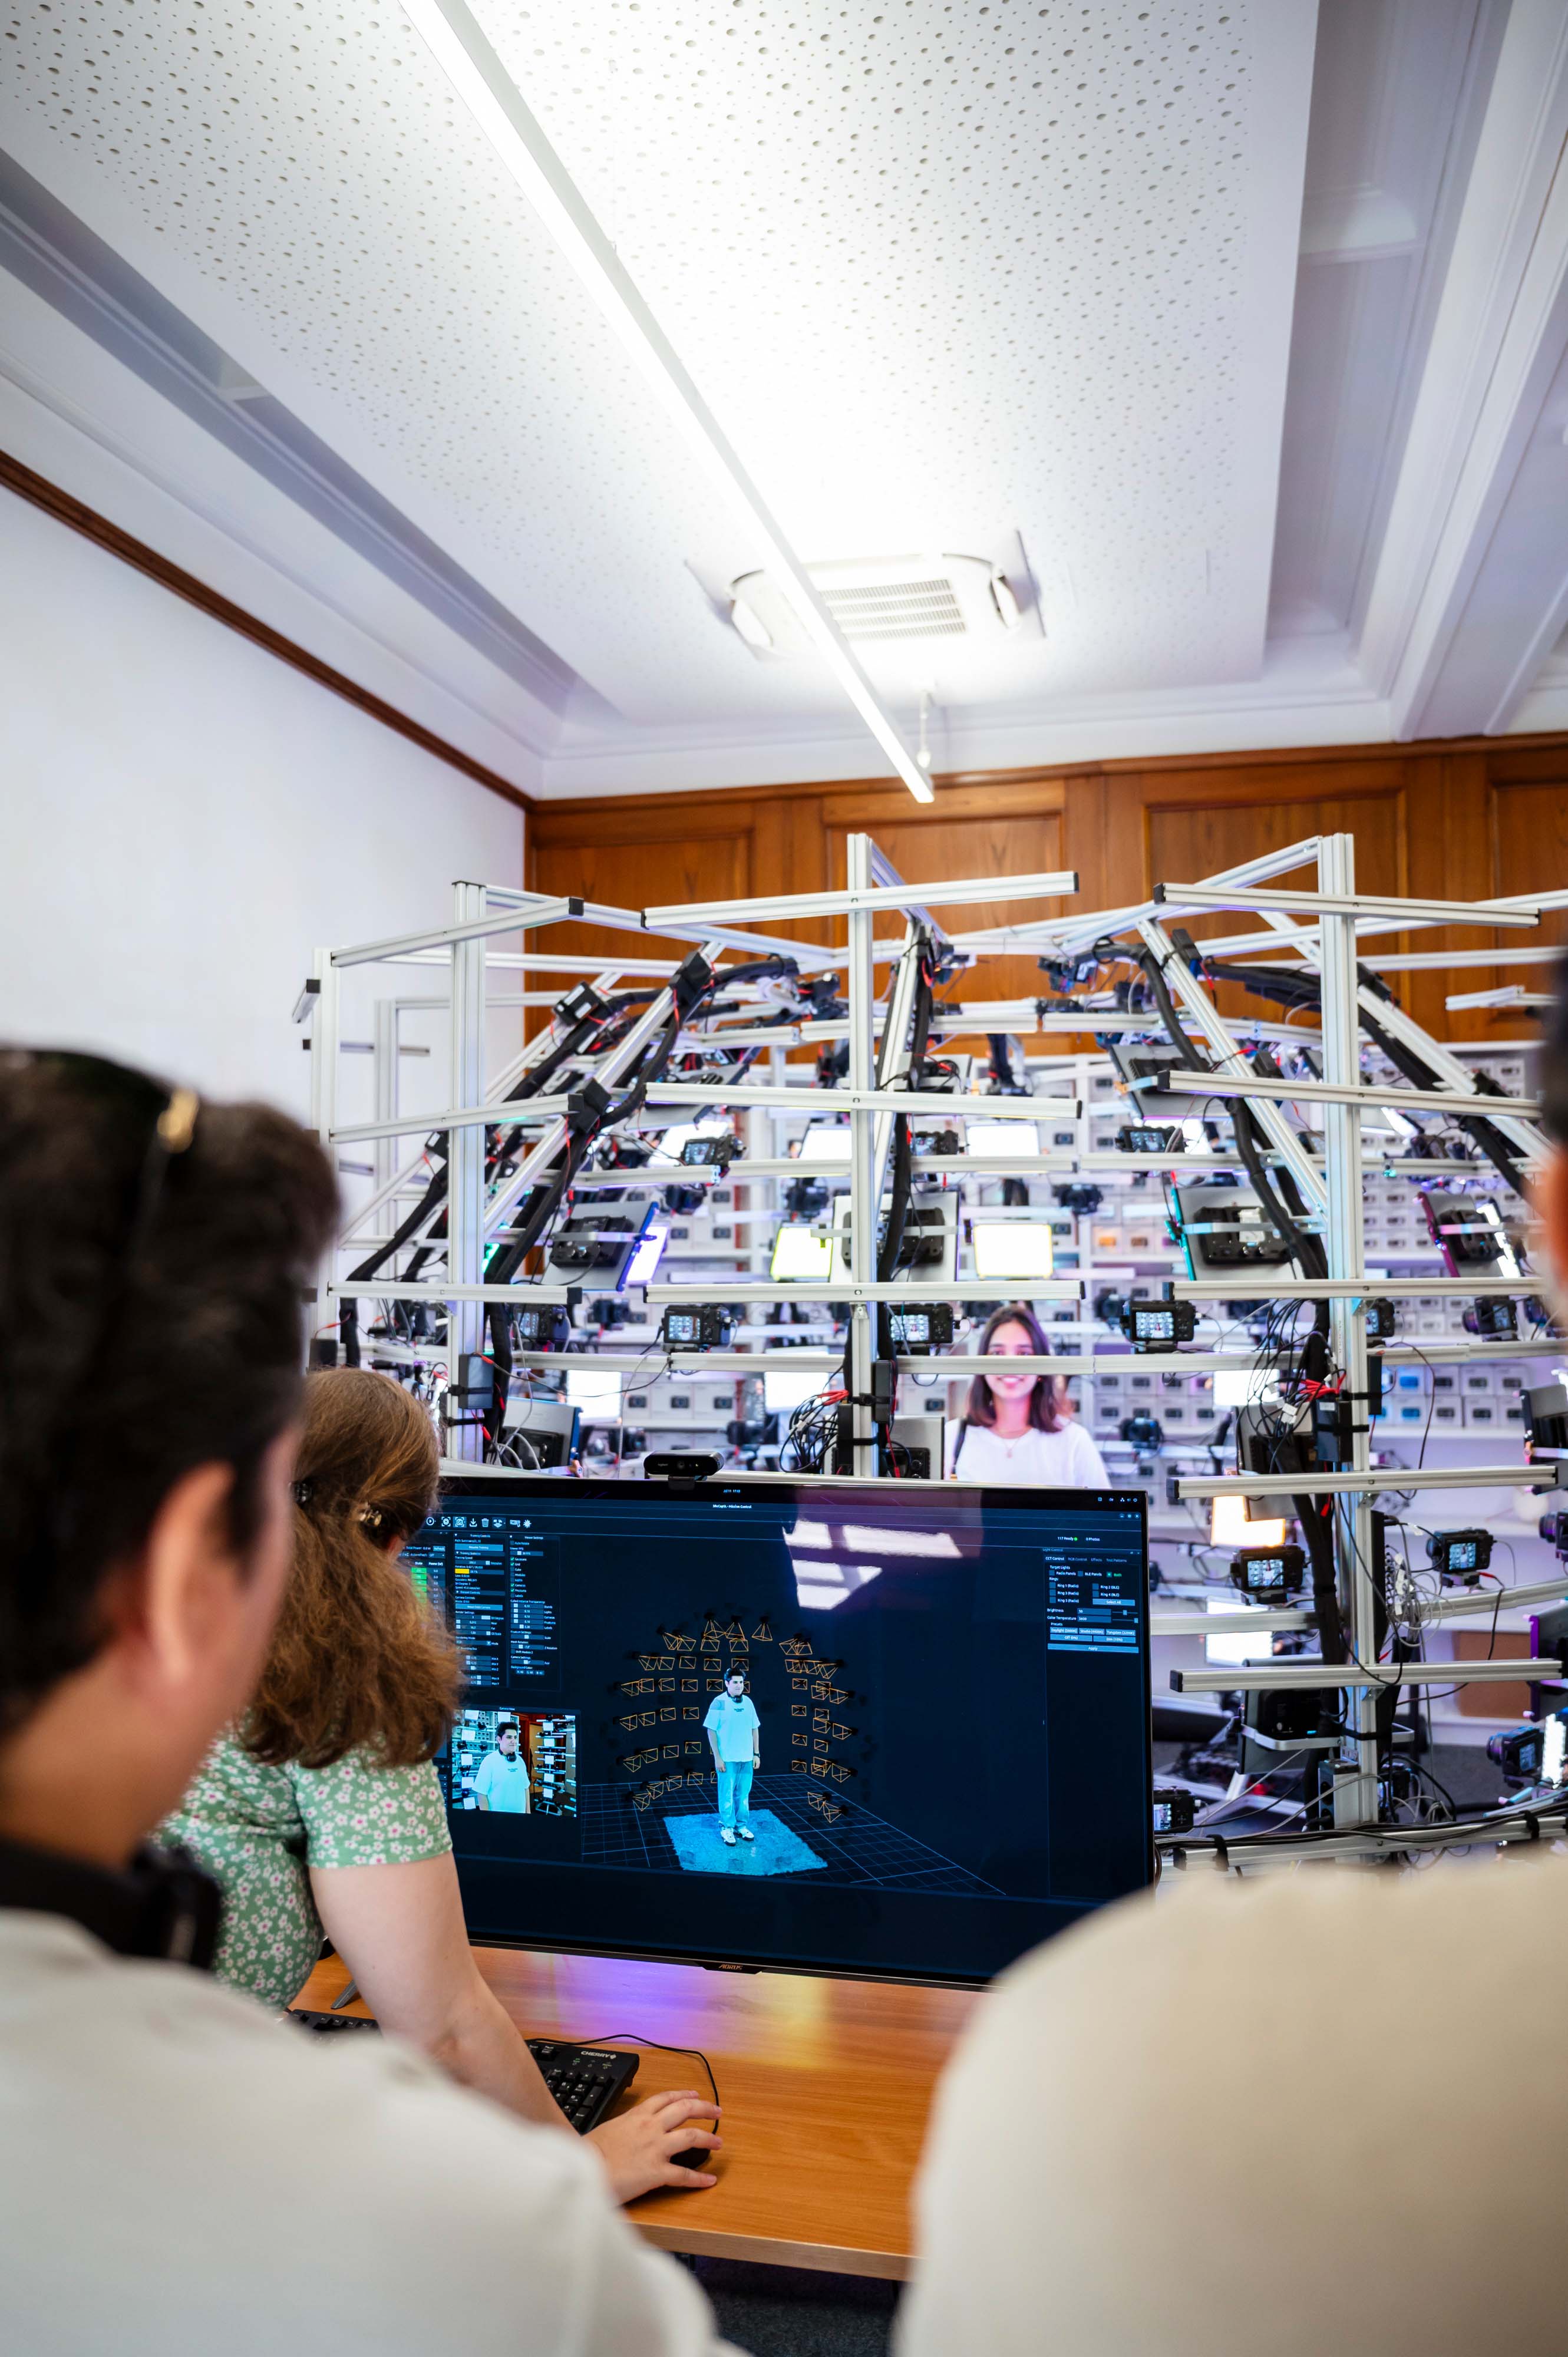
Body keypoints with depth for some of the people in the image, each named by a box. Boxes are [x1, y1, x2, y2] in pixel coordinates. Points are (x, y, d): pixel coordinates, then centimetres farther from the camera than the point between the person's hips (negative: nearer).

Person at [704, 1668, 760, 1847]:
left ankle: (741, 1826, 26)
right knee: (727, 1795, 4)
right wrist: (717, 1758, -12)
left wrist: (757, 1754, 8)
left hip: (746, 1758, 4)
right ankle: (726, 1828, 18)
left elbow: (755, 1729, 11)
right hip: (727, 1759, -4)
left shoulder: (748, 1702, 4)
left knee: (743, 1794, 12)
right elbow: (711, 1731, -10)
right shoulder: (719, 1703, -10)